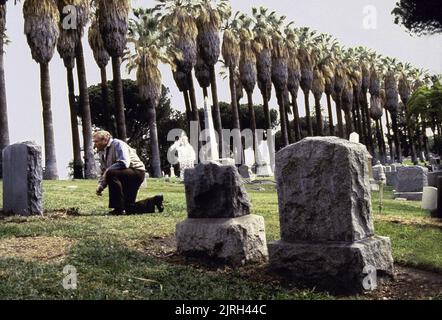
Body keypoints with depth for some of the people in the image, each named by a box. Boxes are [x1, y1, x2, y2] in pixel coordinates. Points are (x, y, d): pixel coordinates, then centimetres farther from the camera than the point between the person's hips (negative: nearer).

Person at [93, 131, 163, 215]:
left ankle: (119, 209, -28)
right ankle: (155, 201, 24)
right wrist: (100, 185, -4)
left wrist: (107, 170, -23)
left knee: (111, 174, -34)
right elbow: (104, 172, 13)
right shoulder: (102, 153, 12)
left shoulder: (117, 144, -14)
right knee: (129, 209, 7)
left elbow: (124, 163, -28)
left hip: (137, 172, -9)